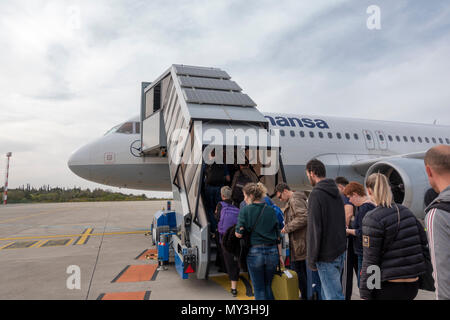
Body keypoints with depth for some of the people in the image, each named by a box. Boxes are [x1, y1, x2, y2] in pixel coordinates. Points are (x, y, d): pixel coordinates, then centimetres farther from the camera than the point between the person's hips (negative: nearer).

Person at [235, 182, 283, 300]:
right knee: (268, 287, 20)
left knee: (259, 289, 11)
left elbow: (239, 234, -12)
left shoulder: (245, 210, -6)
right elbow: (278, 235, 7)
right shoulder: (271, 210, 5)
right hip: (272, 252, 4)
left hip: (255, 252, -4)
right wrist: (280, 255, 13)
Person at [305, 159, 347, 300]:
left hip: (327, 256, -9)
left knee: (334, 296, -2)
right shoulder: (336, 193, 11)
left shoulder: (316, 194, -16)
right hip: (340, 251, 9)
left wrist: (311, 259, -12)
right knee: (326, 293, 20)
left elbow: (314, 229, -19)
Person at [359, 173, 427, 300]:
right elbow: (424, 241, 10)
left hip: (388, 289, -7)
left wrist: (364, 294, -10)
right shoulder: (406, 211, 4)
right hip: (413, 285, 7)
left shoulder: (372, 218, -17)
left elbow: (370, 260, -16)